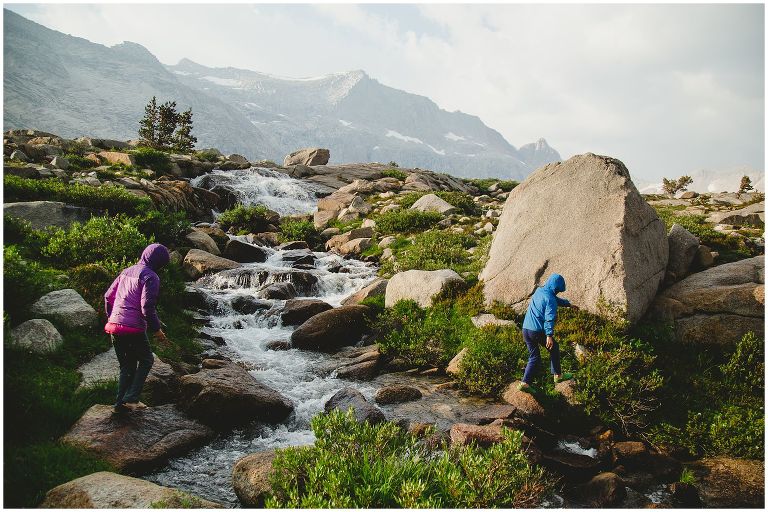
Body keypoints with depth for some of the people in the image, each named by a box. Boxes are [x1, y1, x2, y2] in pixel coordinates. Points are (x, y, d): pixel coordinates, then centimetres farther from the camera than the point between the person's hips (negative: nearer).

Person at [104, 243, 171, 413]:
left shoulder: (126, 271, 15)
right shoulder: (150, 276, -10)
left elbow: (108, 296, 19)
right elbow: (147, 307, -18)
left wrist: (111, 318, 29)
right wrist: (156, 329, -8)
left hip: (114, 326, 8)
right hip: (133, 329, -8)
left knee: (127, 366, 18)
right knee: (146, 360, 11)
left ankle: (121, 402, 15)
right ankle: (131, 399, 1)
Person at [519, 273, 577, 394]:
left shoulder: (539, 291, 13)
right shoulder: (550, 299, -13)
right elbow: (549, 318, -25)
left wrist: (569, 305, 43)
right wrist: (549, 335, -31)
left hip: (525, 329, 7)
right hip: (538, 331, -7)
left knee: (534, 357, 14)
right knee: (554, 348, 20)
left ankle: (525, 382, 3)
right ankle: (557, 375, 29)